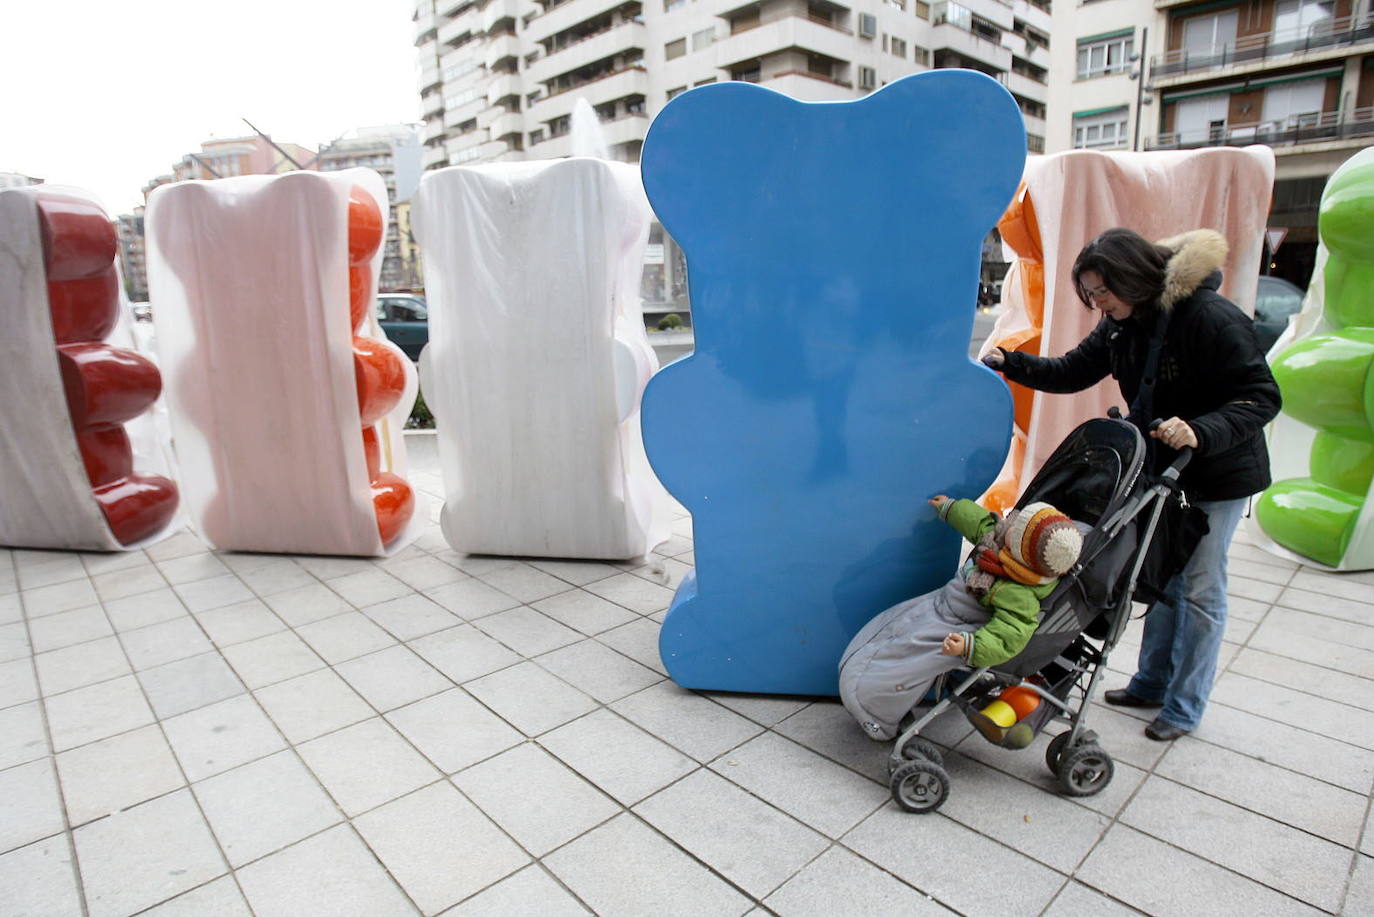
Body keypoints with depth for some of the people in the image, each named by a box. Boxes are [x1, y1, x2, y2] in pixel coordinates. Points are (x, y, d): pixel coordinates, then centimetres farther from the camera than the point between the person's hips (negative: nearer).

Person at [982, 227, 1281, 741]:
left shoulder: (1210, 318, -25)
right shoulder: (1123, 323, -4)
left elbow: (1261, 398, -25)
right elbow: (1073, 371, 2)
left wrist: (1200, 431, -41)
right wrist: (1010, 364, -10)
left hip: (1220, 472, -7)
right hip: (1167, 466, 7)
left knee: (1199, 588, 3)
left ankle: (1185, 707, 19)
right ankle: (1152, 684, 31)